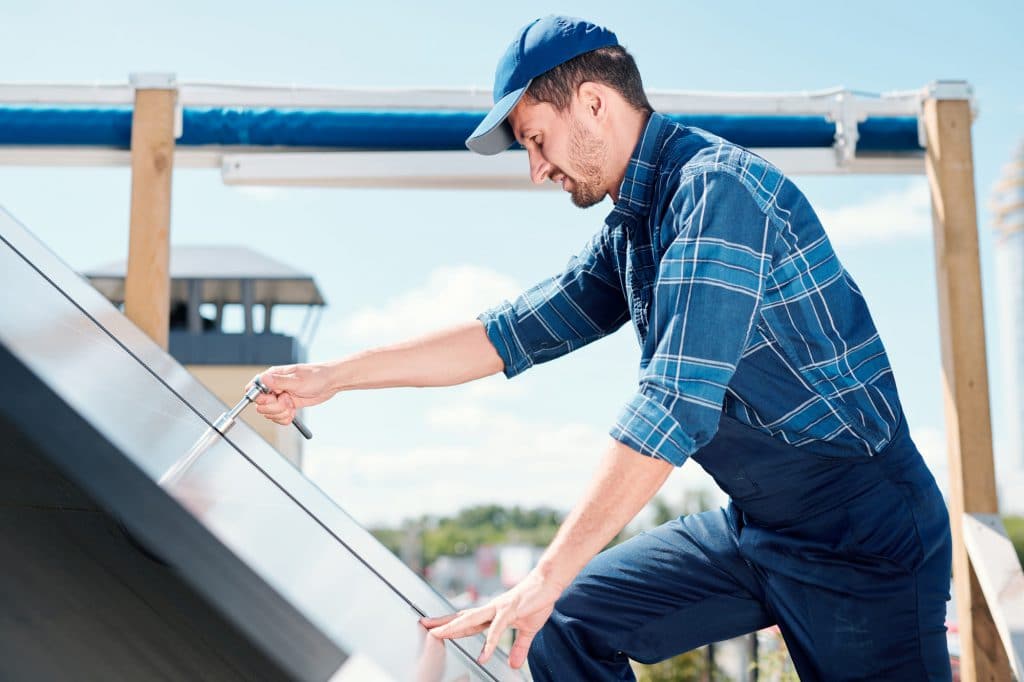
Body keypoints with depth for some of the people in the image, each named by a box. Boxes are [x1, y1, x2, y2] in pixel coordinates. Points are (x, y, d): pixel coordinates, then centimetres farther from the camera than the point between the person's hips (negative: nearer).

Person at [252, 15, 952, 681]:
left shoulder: (716, 188, -20)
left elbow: (677, 404, -27)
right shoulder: (630, 231, 9)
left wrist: (548, 576, -24)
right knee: (567, 621, 4)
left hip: (858, 534, -8)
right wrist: (331, 376, 10)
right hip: (755, 525, 8)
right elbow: (517, 332, 12)